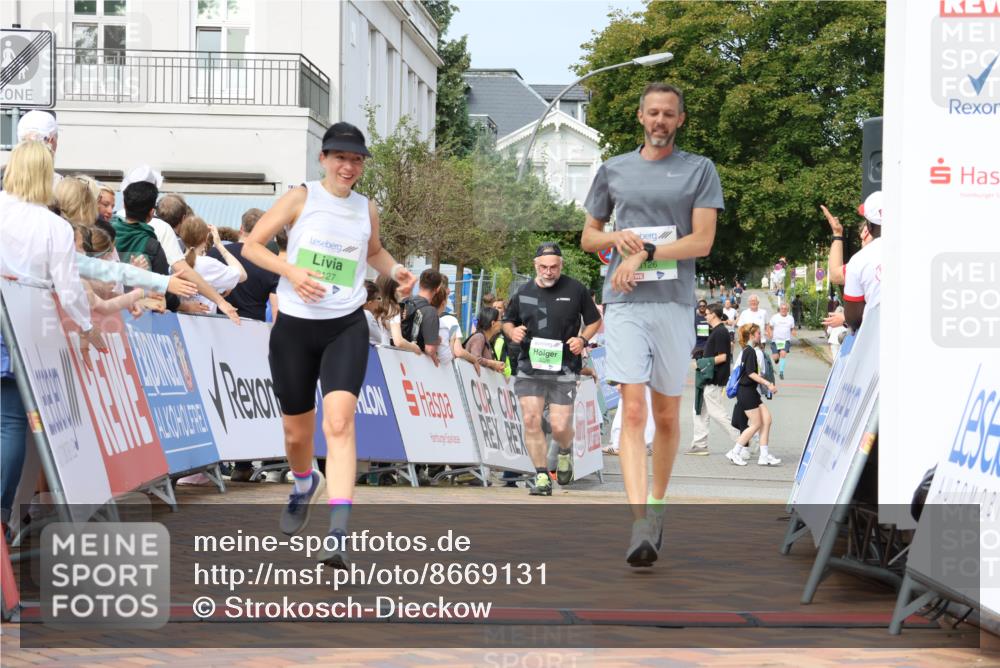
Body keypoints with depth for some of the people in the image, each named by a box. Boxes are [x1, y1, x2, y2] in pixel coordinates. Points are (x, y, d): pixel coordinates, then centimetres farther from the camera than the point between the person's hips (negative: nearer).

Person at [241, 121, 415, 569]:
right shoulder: (301, 199, -3)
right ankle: (305, 486, 49)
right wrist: (290, 270, -18)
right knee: (297, 432, 12)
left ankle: (338, 535, -28)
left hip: (346, 328, 0)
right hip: (295, 327, 0)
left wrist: (395, 270, 6)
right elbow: (250, 245, -2)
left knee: (339, 422, -21)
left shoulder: (367, 209, 7)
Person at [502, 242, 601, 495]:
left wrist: (583, 339, -7)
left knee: (560, 426, -6)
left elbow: (594, 320, 12)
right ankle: (542, 477, 2)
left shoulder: (575, 290, 0)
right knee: (531, 420, -8)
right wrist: (512, 332, -3)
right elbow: (507, 321, 20)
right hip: (530, 367, 2)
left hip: (563, 368, -2)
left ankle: (566, 451, 31)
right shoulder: (523, 292, 7)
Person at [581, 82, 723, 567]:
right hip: (624, 304, 0)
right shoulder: (614, 170, 14)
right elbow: (588, 237, 19)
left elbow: (702, 241, -2)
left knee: (667, 414, 6)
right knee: (633, 410, -13)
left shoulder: (700, 170, 8)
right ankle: (640, 522, -22)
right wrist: (618, 238, -3)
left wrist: (645, 254, -11)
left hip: (675, 304, 0)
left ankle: (657, 505, 23)